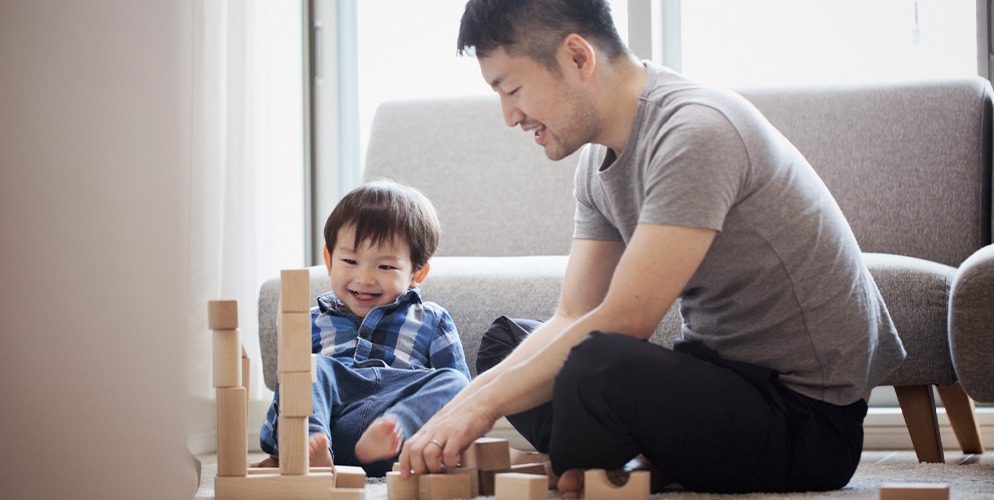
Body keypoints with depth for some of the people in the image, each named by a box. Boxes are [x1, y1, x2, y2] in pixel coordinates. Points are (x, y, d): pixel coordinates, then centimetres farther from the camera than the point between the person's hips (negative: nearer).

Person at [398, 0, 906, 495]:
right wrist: (460, 404, -8)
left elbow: (623, 321, -26)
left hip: (808, 419, -10)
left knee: (598, 366, -35)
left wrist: (485, 403, -19)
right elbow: (573, 317, 6)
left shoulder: (696, 131, -23)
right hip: (721, 373, 10)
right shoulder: (600, 159, 7)